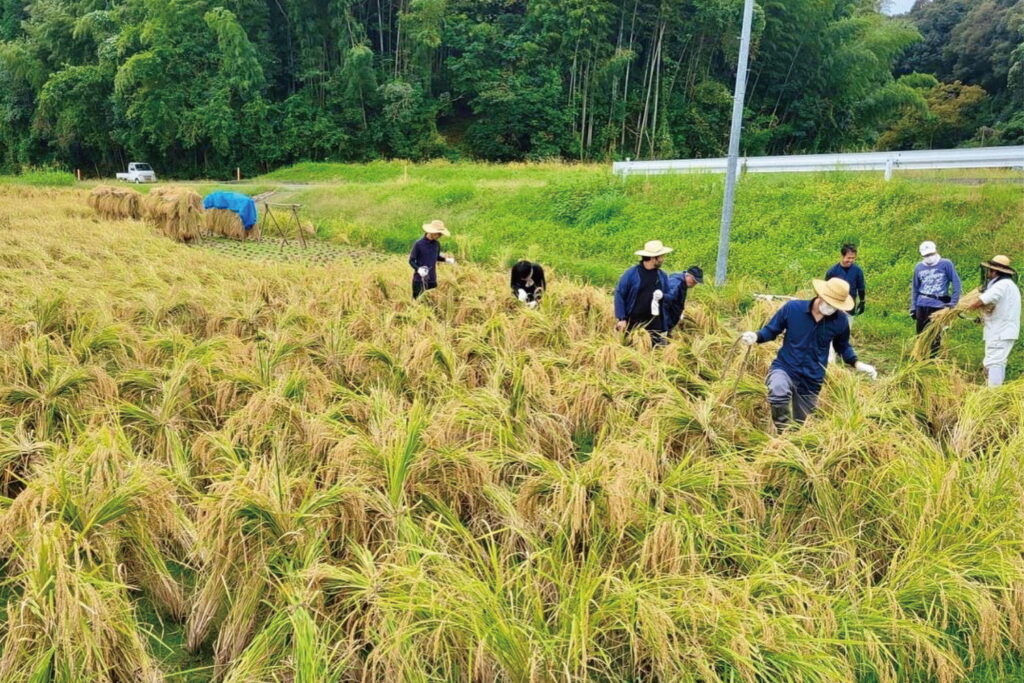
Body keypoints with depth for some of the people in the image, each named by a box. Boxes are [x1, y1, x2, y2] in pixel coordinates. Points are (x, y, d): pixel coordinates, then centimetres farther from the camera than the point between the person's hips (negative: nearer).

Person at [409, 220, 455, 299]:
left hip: (432, 280, 5)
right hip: (420, 280, -5)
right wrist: (418, 269, -24)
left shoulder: (437, 244, 3)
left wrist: (446, 259, 3)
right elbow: (411, 260, -6)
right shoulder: (419, 244, -11)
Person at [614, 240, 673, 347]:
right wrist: (621, 318, -11)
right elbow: (619, 295, -6)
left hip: (655, 323, 4)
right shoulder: (631, 274, -8)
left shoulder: (662, 276, 6)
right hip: (633, 322, -3)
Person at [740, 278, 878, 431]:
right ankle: (782, 434, -17)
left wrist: (857, 364, 1)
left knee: (801, 424, 13)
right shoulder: (792, 308, -13)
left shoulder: (840, 321, -4)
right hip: (785, 368, -3)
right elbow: (771, 330, -1)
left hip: (812, 381, 3)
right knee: (779, 390, -39)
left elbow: (843, 346, 16)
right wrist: (756, 337, -21)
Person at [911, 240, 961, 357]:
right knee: (921, 334, 12)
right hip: (922, 305, 3)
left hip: (938, 305, -3)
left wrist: (954, 302, -10)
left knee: (935, 335, 4)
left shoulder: (946, 264, -6)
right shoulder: (919, 267, 5)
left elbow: (956, 282, -4)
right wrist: (913, 307, 8)